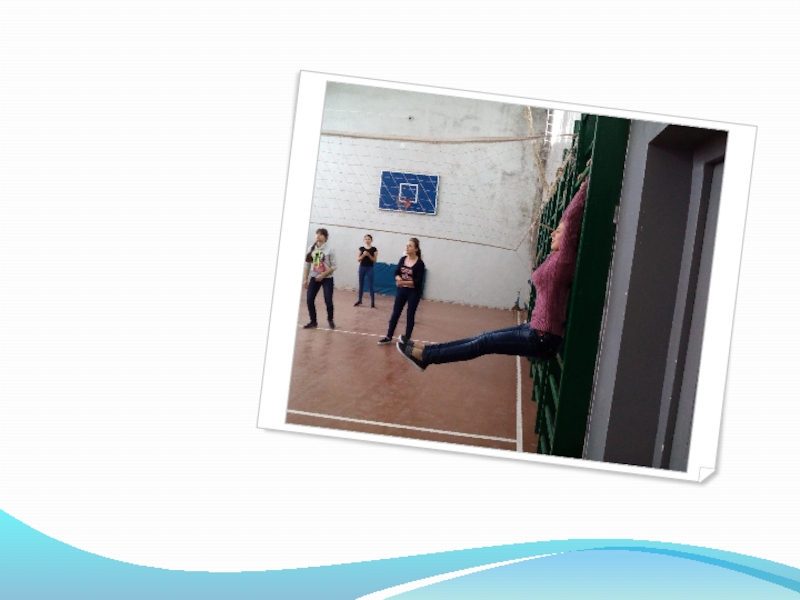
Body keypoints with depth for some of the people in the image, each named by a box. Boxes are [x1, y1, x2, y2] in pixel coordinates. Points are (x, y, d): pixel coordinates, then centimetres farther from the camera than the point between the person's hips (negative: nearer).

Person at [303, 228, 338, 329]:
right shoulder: (311, 249, 2)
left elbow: (333, 267, -10)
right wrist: (305, 279, 5)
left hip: (327, 279, -4)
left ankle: (330, 320, 19)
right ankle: (313, 321, 13)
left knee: (328, 301, -5)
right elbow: (307, 265, 8)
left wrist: (322, 275, -18)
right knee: (309, 299, -3)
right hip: (314, 278, 4)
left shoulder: (329, 249, -10)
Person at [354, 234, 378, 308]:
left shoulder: (374, 249, -2)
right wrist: (363, 255, -14)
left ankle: (373, 302, -2)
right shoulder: (361, 248, 4)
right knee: (360, 284, 9)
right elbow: (358, 260, 2)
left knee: (371, 285, -4)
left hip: (370, 268, -3)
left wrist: (369, 255, -17)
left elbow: (375, 260, -5)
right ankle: (359, 300, 20)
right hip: (362, 267, 3)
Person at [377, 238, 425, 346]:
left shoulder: (419, 264, -16)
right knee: (395, 314, 6)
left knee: (410, 315, 4)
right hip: (402, 290, 5)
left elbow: (418, 281, -19)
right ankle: (389, 337, 13)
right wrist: (399, 279, -21)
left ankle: (407, 339, 15)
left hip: (414, 292, -5)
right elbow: (396, 273, 1)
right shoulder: (403, 259, 0)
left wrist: (404, 282, -29)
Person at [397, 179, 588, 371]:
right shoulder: (556, 258, 11)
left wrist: (586, 185, -16)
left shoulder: (564, 259, -14)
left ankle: (426, 355, 2)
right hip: (538, 330, 9)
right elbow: (567, 218, 19)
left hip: (543, 338, -9)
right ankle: (428, 352, 14)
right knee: (486, 338, 9)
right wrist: (583, 187, 21)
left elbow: (571, 218, -20)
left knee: (485, 343, -4)